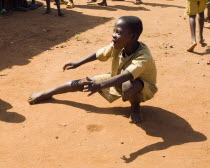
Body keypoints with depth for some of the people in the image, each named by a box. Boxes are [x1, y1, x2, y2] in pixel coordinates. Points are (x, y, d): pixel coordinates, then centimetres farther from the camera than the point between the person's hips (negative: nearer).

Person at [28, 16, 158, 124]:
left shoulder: (143, 57, -40)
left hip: (143, 87, -6)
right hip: (118, 80, 6)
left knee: (128, 87, -43)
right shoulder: (116, 46, -21)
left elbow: (125, 77, -55)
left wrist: (99, 85, -66)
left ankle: (135, 106, -8)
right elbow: (98, 54, -2)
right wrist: (78, 64, 6)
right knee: (81, 83, 0)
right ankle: (47, 94, 21)